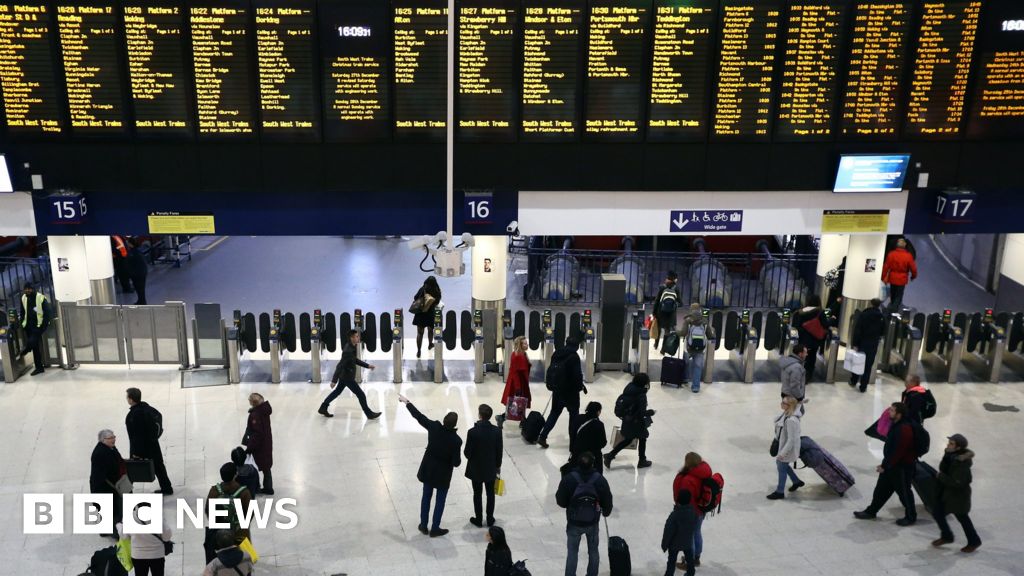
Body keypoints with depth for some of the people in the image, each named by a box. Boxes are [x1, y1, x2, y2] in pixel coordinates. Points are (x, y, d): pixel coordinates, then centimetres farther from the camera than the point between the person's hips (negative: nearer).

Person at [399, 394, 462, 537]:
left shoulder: (434, 427, -19)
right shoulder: (456, 440, -26)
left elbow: (418, 416, -7)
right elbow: (456, 463, -20)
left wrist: (407, 402, 6)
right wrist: (458, 457, 3)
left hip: (428, 469, 4)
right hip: (443, 473, -4)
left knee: (426, 496, 21)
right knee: (440, 500, 15)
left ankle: (423, 525, 33)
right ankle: (435, 529, 25)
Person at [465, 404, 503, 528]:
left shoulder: (472, 432, -25)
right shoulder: (497, 431, -16)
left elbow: (467, 453, -17)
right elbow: (499, 451, -5)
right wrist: (498, 465, 11)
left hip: (476, 469, -2)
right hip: (491, 468, 2)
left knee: (477, 494, 15)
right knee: (490, 493, 18)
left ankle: (478, 520, 27)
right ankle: (490, 519, 29)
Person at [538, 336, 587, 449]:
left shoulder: (556, 354, 5)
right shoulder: (574, 356, -16)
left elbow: (551, 371, 11)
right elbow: (577, 374, -18)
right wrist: (581, 386, -2)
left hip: (557, 389, 6)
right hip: (571, 390, -6)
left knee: (555, 412, 14)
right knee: (574, 414, 10)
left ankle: (543, 437, 7)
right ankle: (573, 439, 15)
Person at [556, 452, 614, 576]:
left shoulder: (568, 479, -20)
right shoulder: (600, 480, -13)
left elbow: (561, 501, -13)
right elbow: (607, 501, -3)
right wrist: (606, 511, 18)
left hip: (574, 523, -2)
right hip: (593, 523, 2)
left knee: (572, 552, 12)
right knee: (593, 551, 21)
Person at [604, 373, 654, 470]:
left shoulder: (629, 388, -6)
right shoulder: (641, 395, -27)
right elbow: (641, 413, -27)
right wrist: (650, 412, -7)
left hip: (627, 421, 7)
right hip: (636, 422, -7)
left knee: (628, 440, 23)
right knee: (642, 439, 18)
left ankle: (610, 455, 16)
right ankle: (642, 461, 35)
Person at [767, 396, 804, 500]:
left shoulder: (791, 420, -36)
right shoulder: (786, 413, -8)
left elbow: (791, 440, -31)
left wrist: (783, 453, -27)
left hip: (788, 447, -9)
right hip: (783, 444, 9)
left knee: (782, 468, 9)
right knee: (779, 463, 25)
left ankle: (780, 492, 29)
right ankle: (797, 481, 44)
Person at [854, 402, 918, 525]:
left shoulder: (904, 429, -28)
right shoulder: (895, 425, 3)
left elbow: (898, 452, -26)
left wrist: (885, 466, -20)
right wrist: (884, 464, 14)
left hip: (903, 467, -9)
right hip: (891, 464, 9)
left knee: (903, 492, 8)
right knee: (881, 488, 16)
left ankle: (910, 516, 28)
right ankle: (871, 511, 28)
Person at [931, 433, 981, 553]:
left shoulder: (962, 462, -30)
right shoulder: (951, 455, -5)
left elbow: (957, 483, -28)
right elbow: (942, 468, 0)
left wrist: (941, 476, -18)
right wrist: (946, 455, -15)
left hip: (958, 494, -9)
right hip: (947, 491, 9)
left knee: (962, 517, 10)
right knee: (937, 511, 15)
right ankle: (946, 536, 33)